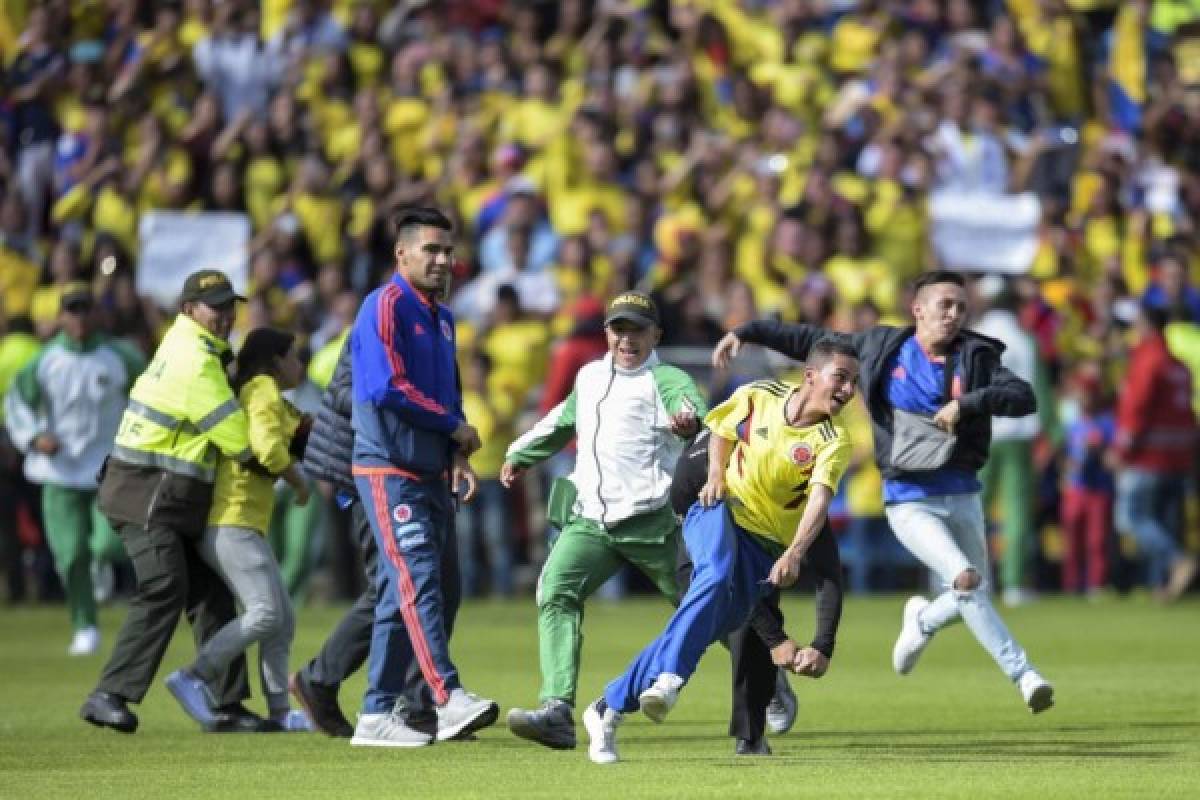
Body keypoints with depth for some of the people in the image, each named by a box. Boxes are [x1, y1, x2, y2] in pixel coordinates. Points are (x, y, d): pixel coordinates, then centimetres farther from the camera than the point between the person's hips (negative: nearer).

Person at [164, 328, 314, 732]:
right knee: (265, 613, -18)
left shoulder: (270, 397, 22)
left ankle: (278, 710, 12)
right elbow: (267, 448, -21)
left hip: (246, 527, 10)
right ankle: (193, 678, -16)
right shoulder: (264, 390, -8)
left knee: (283, 618, 10)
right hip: (230, 521, -10)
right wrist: (299, 482, -7)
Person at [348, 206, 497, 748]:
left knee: (443, 590, 7)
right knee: (416, 579, -19)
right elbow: (386, 388, -19)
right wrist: (454, 426, -11)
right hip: (389, 473, -9)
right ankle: (447, 698, -31)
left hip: (432, 475, 9)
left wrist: (458, 456, 7)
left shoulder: (442, 318, 20)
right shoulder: (385, 307, -9)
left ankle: (395, 709, 13)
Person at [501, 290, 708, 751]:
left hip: (651, 523, -5)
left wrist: (689, 421, -51)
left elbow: (691, 407, -27)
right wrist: (521, 454, 47)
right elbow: (563, 422, 35)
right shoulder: (589, 377, 15)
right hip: (588, 522, 5)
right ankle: (557, 712, -31)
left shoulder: (667, 380, -4)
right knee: (555, 595, -19)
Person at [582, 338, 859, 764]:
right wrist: (716, 475, -2)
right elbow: (723, 431, 18)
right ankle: (669, 678, -45)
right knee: (716, 574, -35)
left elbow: (819, 498, -26)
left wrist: (794, 555, -42)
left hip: (765, 545, 1)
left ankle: (610, 707, 0)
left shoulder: (833, 441, -10)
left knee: (705, 628, -8)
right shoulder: (758, 396, -2)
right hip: (720, 511, -1)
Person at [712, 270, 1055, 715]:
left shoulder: (976, 357, 1)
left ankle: (924, 621, 39)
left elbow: (1024, 397, -12)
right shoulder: (882, 346, 3)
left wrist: (966, 403, -24)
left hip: (962, 495, 3)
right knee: (966, 579, -21)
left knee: (974, 596, 7)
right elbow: (815, 340, 13)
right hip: (910, 501, -3)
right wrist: (748, 332, 12)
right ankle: (1022, 673, -13)